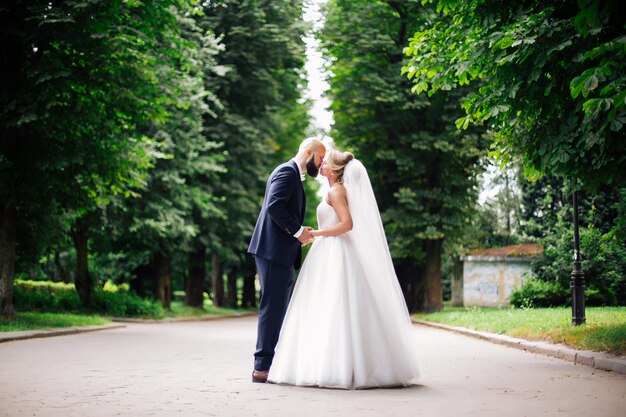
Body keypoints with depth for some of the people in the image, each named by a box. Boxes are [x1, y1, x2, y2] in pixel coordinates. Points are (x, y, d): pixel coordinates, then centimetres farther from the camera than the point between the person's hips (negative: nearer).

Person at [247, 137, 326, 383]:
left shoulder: (294, 175, 22)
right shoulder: (286, 171, -10)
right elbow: (274, 205, -22)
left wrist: (300, 234, 11)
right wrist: (298, 231, -18)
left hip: (283, 254, 10)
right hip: (274, 251, -10)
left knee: (278, 309, 10)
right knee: (273, 307, -9)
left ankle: (271, 364, 13)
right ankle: (262, 367, -8)